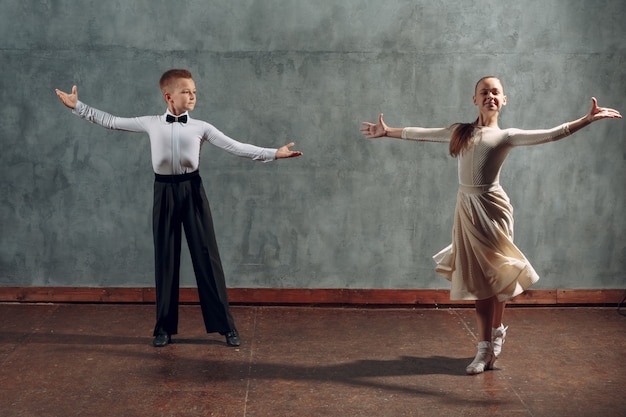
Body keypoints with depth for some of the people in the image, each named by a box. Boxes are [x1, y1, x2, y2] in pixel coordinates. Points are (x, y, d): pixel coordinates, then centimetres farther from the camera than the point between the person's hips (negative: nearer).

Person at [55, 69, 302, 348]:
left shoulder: (201, 127, 0)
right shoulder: (151, 124, 3)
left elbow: (236, 147, -5)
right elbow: (111, 121, 12)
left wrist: (274, 153, -13)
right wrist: (78, 106, 11)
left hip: (192, 190, -1)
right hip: (164, 192, 1)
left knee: (206, 255, 0)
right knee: (165, 258, 7)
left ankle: (225, 325, 8)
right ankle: (164, 327, 20)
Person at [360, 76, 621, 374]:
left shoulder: (507, 136, 1)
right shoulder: (459, 132, 11)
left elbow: (551, 134, -8)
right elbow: (420, 134, 19)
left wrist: (588, 119, -18)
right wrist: (386, 132, 23)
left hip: (492, 209, -3)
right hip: (467, 207, 4)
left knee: (492, 276, 1)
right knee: (478, 279, 8)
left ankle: (487, 347, 10)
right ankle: (495, 332, 27)